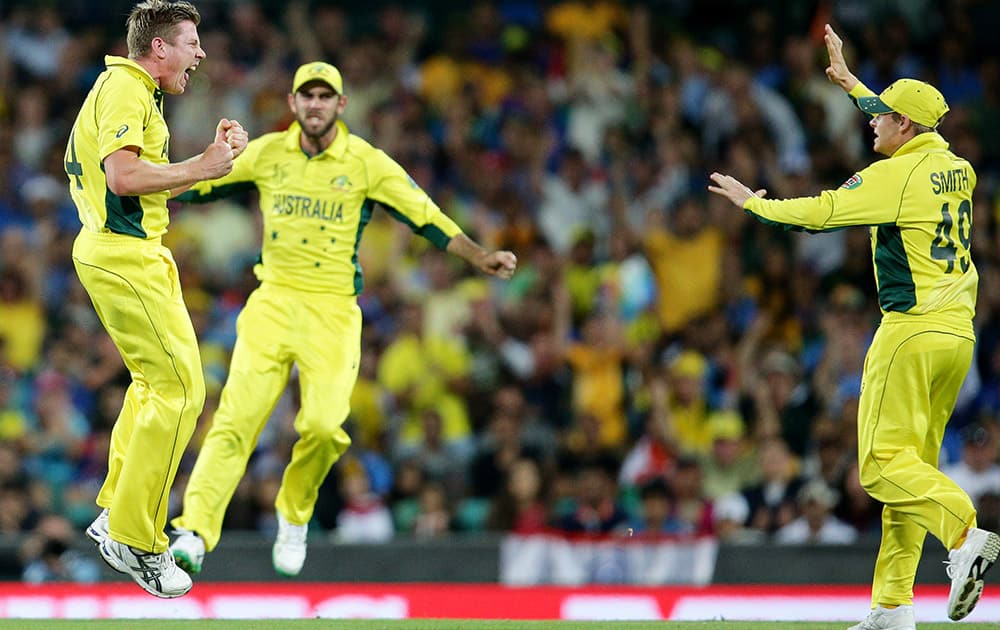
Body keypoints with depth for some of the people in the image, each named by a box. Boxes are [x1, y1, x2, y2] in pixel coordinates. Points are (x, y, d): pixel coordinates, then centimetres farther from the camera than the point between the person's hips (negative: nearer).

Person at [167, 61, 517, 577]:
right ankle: (194, 532, -18)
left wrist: (479, 258, -13)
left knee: (323, 424, -16)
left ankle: (294, 516, 12)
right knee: (237, 418, -13)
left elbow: (426, 217, -2)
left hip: (334, 308, -1)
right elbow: (200, 185, 16)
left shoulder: (366, 163, -1)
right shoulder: (266, 153, 5)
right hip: (273, 302, 1)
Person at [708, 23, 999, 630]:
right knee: (913, 462, 9)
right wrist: (851, 82, 42)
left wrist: (753, 200, 10)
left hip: (913, 331, -8)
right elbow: (915, 135, 34)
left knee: (885, 460, -8)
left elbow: (818, 212, -7)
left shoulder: (895, 176, -11)